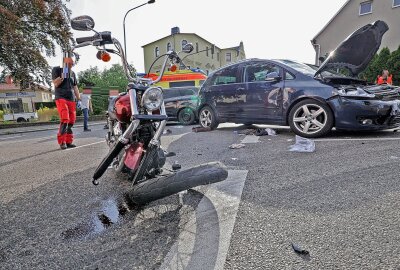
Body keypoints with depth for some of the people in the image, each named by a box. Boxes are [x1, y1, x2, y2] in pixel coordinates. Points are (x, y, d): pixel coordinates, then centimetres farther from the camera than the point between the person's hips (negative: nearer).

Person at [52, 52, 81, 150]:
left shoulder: (72, 73, 20)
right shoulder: (57, 69, 5)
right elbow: (55, 84, -2)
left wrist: (79, 99, 15)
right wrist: (62, 76, -17)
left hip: (71, 99, 5)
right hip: (61, 98, -5)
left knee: (71, 121, 0)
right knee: (65, 120, -19)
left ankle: (68, 141, 7)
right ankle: (62, 142, -12)